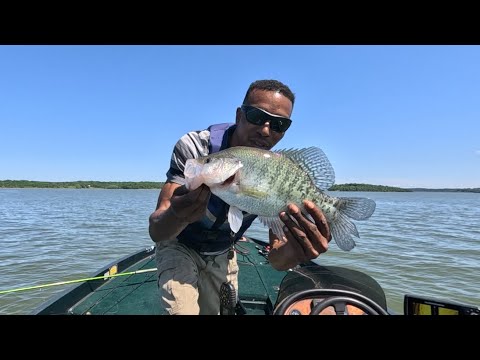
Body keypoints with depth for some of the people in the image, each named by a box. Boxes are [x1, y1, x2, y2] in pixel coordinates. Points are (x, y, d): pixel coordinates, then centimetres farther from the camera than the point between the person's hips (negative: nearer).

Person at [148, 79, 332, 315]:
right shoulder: (195, 147, -28)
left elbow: (276, 259, -25)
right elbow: (156, 232, -34)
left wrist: (294, 251, -49)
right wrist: (176, 214, -57)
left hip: (222, 256, 3)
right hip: (179, 246, -2)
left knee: (219, 311, 17)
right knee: (184, 310, -19)